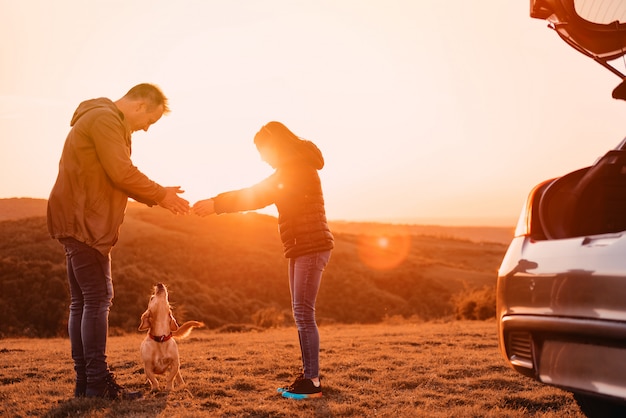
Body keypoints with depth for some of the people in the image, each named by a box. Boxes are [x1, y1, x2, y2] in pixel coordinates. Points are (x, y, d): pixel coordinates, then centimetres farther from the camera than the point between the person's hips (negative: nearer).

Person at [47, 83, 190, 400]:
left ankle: (84, 382, 13)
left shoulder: (105, 119, 22)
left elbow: (117, 178, 22)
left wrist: (157, 197, 12)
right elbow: (122, 174, -18)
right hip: (84, 222, -11)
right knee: (98, 298, -10)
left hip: (78, 222, 11)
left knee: (82, 301, 9)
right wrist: (160, 195, -6)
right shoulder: (105, 119, -11)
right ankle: (98, 382, -8)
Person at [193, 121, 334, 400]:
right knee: (301, 314, 9)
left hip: (312, 247, -10)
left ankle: (313, 382, -9)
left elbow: (259, 195, -19)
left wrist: (216, 204, -20)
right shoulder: (292, 170, 21)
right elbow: (260, 193, 17)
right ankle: (308, 375, 13)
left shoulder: (299, 168, -12)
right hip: (301, 249, 10)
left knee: (303, 313, -11)